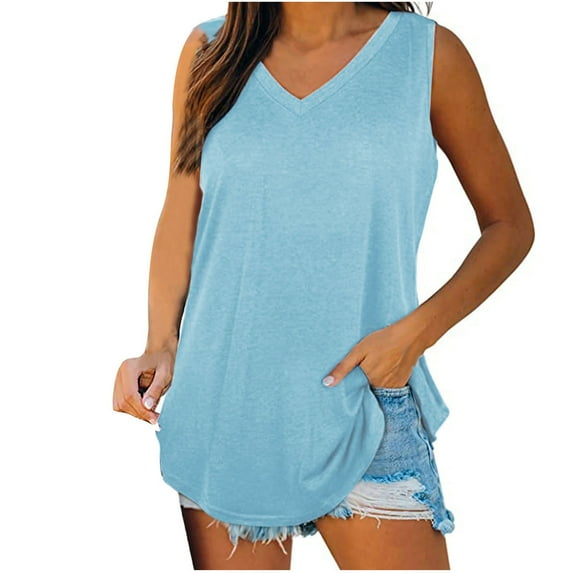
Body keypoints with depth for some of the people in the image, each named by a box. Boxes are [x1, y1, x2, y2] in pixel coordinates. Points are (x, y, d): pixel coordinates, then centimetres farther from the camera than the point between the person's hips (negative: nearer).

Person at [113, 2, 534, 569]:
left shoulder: (426, 52, 0)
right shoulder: (209, 51, 6)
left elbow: (509, 224, 4)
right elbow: (179, 220, 9)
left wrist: (416, 331, -10)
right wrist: (160, 345, -6)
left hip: (360, 409, -1)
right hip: (218, 408, 2)